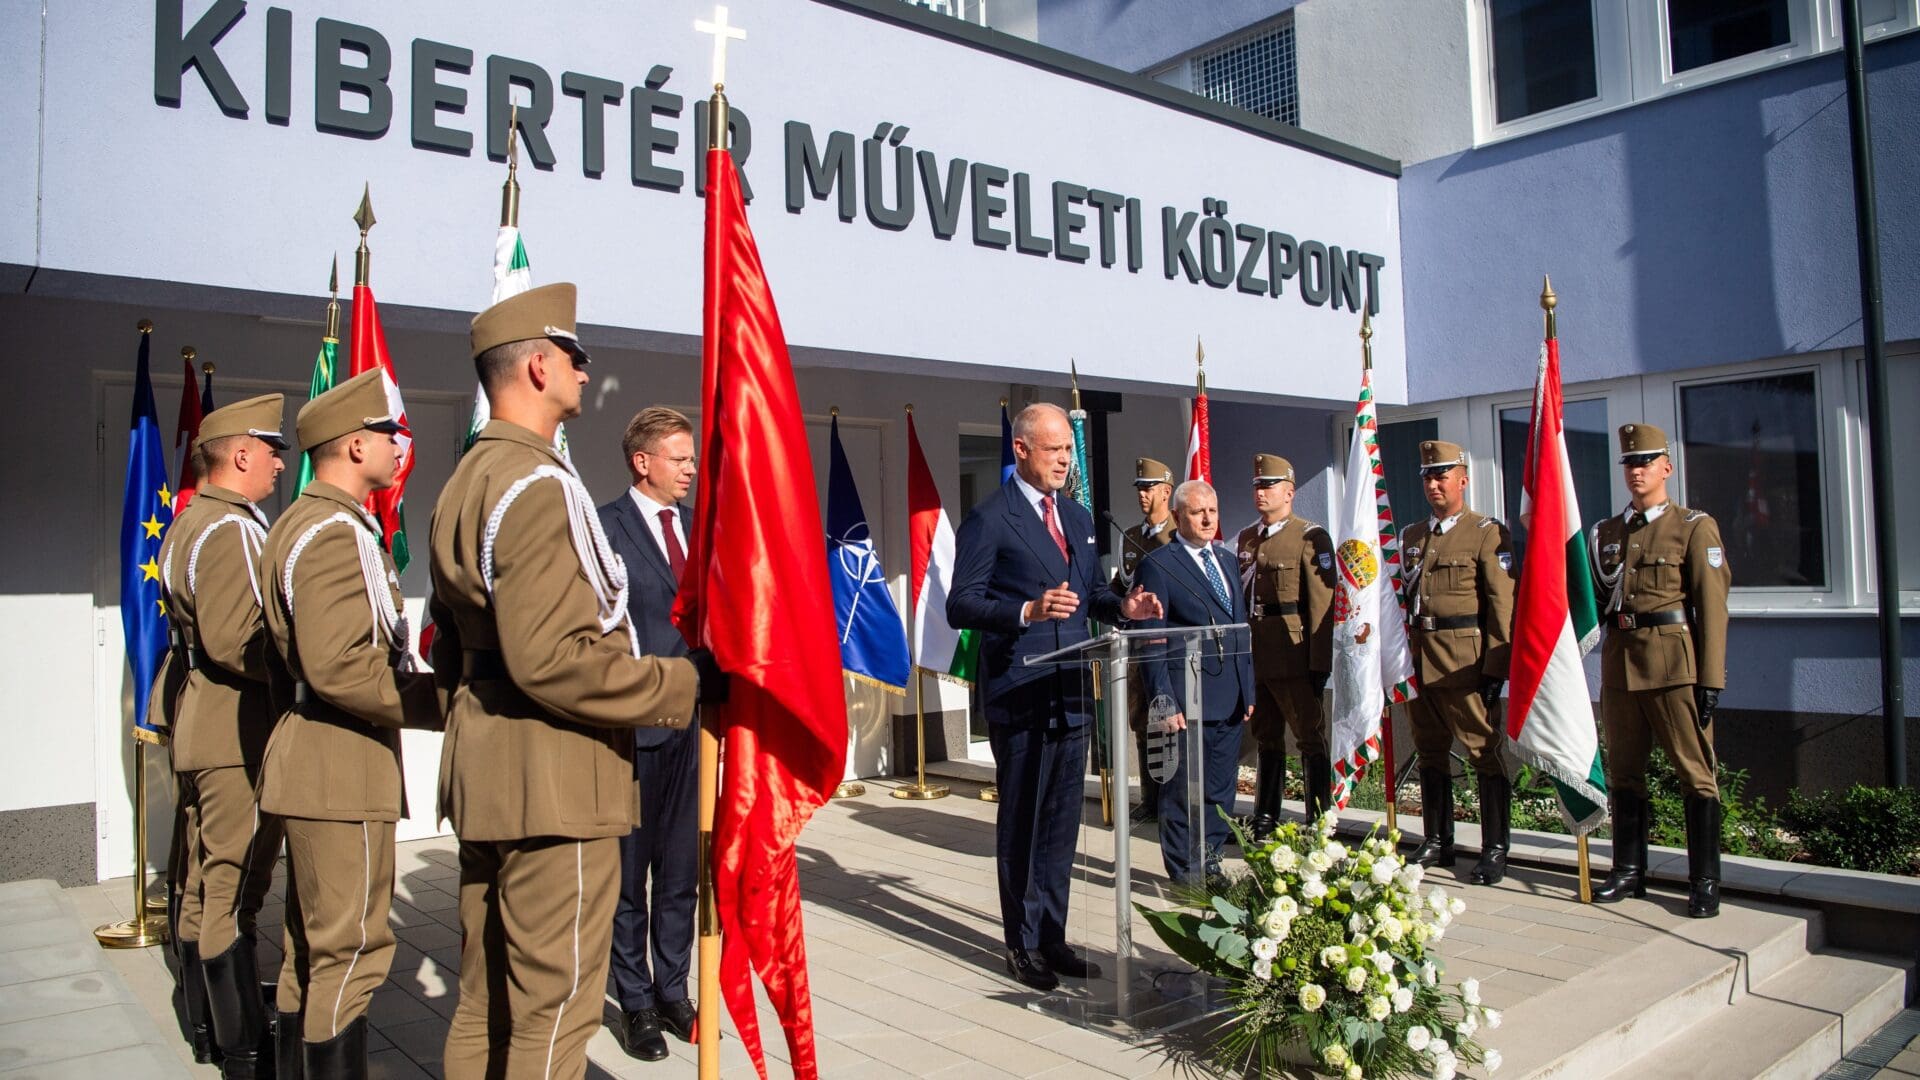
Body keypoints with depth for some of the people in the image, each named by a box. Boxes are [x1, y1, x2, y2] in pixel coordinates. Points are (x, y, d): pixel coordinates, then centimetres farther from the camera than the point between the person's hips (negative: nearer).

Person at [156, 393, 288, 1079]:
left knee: (207, 885, 17)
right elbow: (234, 641, -25)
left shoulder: (189, 524, 15)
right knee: (234, 892, -4)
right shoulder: (232, 528, -17)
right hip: (241, 734, -11)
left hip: (206, 730, 11)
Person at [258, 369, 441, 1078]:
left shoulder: (301, 523, 17)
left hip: (314, 768, 11)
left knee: (314, 946, 19)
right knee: (350, 948, -3)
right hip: (342, 772, -11)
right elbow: (338, 667, -26)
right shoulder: (337, 533, -17)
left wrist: (422, 686, 15)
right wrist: (438, 700, -17)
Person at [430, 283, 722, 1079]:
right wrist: (685, 682, -16)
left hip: (483, 773, 10)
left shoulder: (466, 482, 14)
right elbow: (550, 658, -25)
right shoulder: (540, 485, -17)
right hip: (553, 781, -10)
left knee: (484, 1001, 18)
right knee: (553, 1004, 1)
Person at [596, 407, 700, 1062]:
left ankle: (672, 993, 28)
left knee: (682, 872, 14)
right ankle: (635, 1002, 23)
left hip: (694, 722, 5)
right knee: (628, 873, 9)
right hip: (633, 723, -5)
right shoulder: (604, 527, -7)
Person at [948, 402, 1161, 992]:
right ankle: (1023, 944, 18)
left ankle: (1052, 938, 26)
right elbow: (961, 606, -13)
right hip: (1019, 695, -7)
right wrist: (1027, 611, -28)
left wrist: (1121, 607, 0)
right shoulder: (989, 519, -9)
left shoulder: (1078, 517, 15)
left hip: (1071, 693, 7)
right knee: (1022, 824, 4)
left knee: (1062, 822, 14)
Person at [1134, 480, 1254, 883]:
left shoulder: (1228, 561, 16)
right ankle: (1184, 874, 16)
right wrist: (1164, 701, -14)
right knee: (1182, 793, 3)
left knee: (1221, 791, 13)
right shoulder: (1158, 565, -7)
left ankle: (1210, 865, 26)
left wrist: (1249, 690, 15)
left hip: (1231, 701, 7)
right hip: (1187, 702, -7)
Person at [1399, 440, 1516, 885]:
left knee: (1485, 751, -2)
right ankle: (1436, 841, 21)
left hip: (1465, 659, -6)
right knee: (1430, 751, 11)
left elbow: (1502, 605, -6)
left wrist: (1496, 667, -12)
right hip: (1418, 659, 6)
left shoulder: (1488, 533, -1)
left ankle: (1495, 850, 6)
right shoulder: (1411, 536, 16)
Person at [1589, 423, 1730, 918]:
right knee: (1623, 770, 9)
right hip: (1620, 662, 5)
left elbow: (1712, 606, -5)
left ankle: (1704, 883, 7)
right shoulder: (1606, 532, 14)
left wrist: (1711, 679, -10)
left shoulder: (1695, 527, 0)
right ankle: (1629, 871, 20)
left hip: (1674, 662, -4)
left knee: (1695, 771, -1)